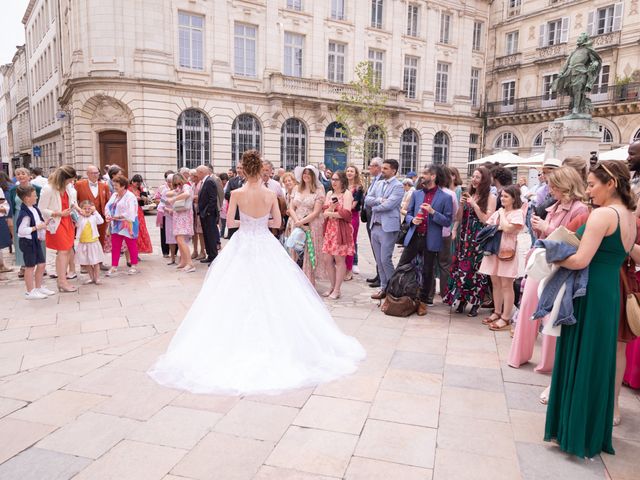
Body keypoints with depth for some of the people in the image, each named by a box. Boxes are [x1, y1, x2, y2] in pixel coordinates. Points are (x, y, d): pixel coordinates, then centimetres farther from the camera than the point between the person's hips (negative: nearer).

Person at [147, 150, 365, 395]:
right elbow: (277, 222, 1)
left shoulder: (237, 193, -9)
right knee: (270, 292, 12)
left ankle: (242, 338, 15)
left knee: (241, 292, 10)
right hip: (266, 246, 1)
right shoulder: (270, 194, -7)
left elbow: (230, 222, -4)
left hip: (243, 246, -1)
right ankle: (271, 336, 21)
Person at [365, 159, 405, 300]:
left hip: (388, 227, -7)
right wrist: (379, 200, -12)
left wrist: (374, 207, -3)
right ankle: (384, 288, 21)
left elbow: (388, 205, -19)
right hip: (375, 226, 7)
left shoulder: (398, 186, -8)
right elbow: (367, 199, 5)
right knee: (379, 261, 11)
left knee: (385, 260, -7)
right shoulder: (378, 183, 14)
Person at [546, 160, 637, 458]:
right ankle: (594, 433, 30)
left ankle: (576, 432, 15)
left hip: (590, 296, -9)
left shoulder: (603, 214, -16)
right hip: (610, 295, 9)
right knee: (599, 361, 17)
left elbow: (581, 260, -24)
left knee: (579, 361, 3)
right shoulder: (630, 217, 11)